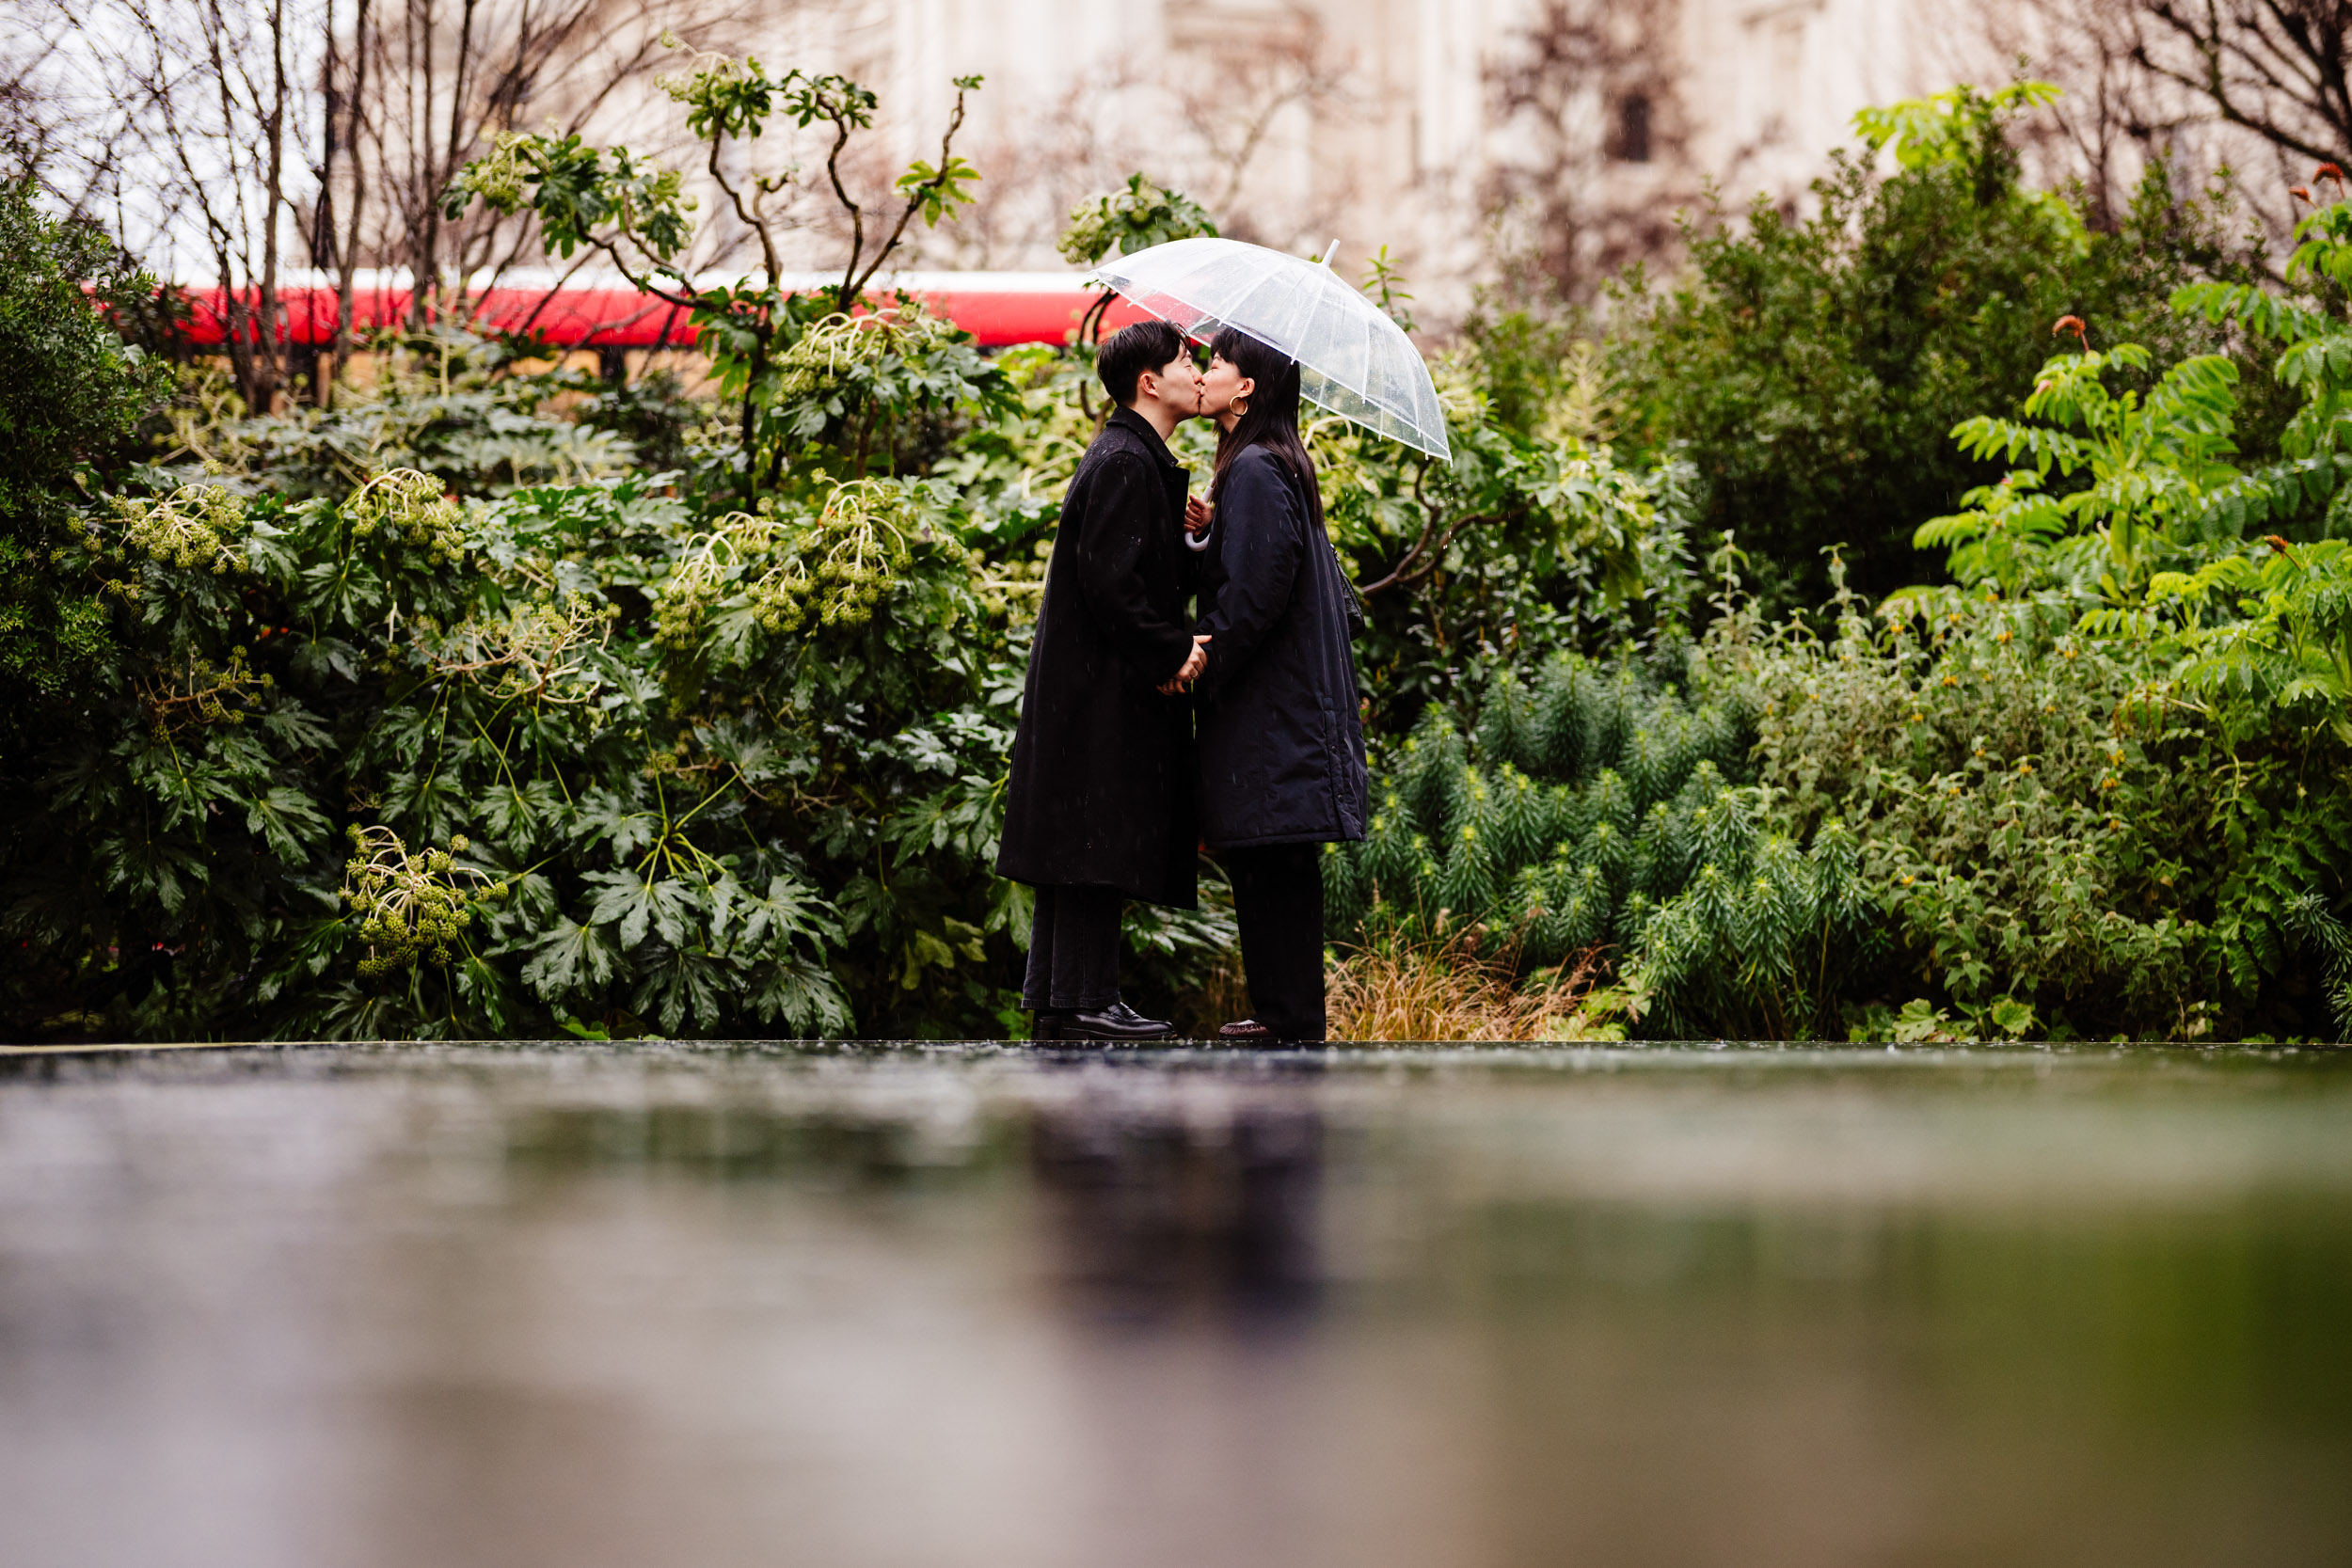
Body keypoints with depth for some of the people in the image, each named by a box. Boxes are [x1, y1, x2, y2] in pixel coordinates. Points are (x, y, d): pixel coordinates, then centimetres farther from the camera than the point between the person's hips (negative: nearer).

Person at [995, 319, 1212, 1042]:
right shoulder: (1123, 464, -15)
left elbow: (1158, 574, 19)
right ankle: (1080, 1002, -7)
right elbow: (1109, 582, -21)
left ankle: (1055, 997, 15)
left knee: (1081, 845, 11)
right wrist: (1170, 654, -16)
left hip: (1099, 689, 11)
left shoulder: (1138, 460, 18)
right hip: (1103, 689, -11)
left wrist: (1195, 545, 2)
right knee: (1098, 842, -9)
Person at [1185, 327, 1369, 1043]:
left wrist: (1205, 661, -14)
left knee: (1274, 868, -7)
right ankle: (1280, 1009, 17)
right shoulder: (1277, 464, 16)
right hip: (1281, 698, 10)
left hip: (1272, 707, -10)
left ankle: (1290, 1021, -6)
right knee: (1260, 868, 12)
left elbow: (1255, 589, -21)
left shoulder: (1255, 472, -15)